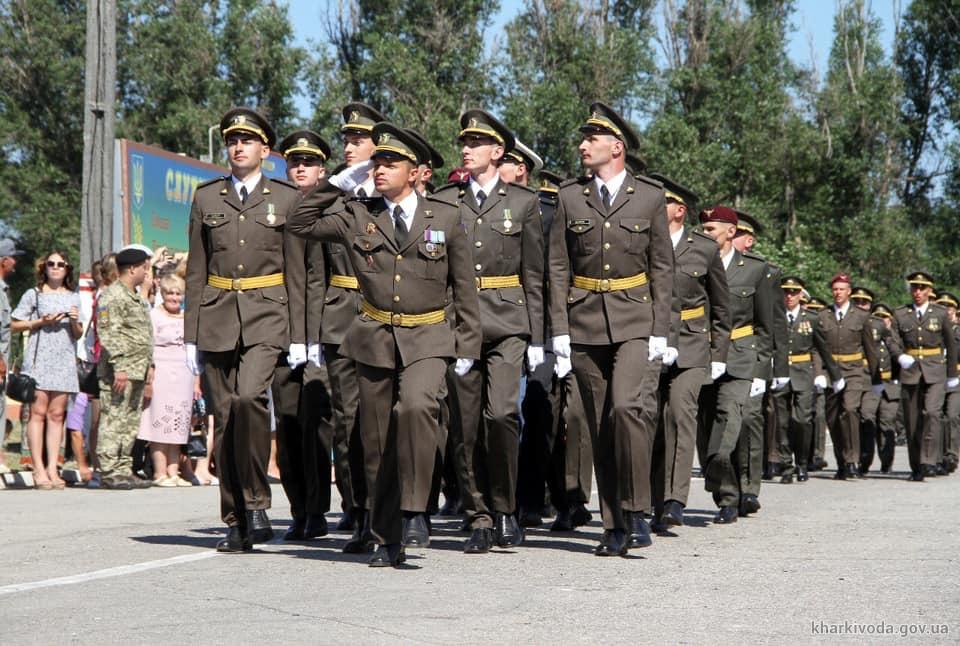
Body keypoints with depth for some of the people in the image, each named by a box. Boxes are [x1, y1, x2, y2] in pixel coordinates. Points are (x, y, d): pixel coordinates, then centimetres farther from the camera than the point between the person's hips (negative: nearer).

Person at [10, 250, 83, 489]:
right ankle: (39, 470, -8)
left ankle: (52, 468, 0)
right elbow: (14, 325, 4)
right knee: (38, 412, -7)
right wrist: (41, 322, -7)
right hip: (39, 359, -3)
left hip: (65, 360, 3)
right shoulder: (33, 295, 6)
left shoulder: (74, 298, 17)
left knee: (57, 415, 0)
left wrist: (74, 321, -1)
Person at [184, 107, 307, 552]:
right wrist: (191, 334, 7)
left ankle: (256, 502, -10)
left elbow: (296, 272, 5)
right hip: (218, 317, 3)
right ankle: (236, 522, 9)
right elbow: (196, 270, 12)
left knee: (248, 398, -24)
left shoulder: (286, 198, 6)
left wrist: (298, 335, -1)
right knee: (224, 418, 2)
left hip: (266, 318, -3)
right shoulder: (207, 198, 12)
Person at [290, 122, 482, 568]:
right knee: (377, 443, 3)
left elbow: (464, 286, 8)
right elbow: (301, 224, 10)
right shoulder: (358, 217, 7)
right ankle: (387, 540, 14)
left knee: (416, 407, -30)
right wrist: (338, 183, 3)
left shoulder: (445, 218, 4)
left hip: (427, 340, -2)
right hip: (374, 339, 2)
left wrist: (467, 347, 5)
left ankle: (414, 510, -18)